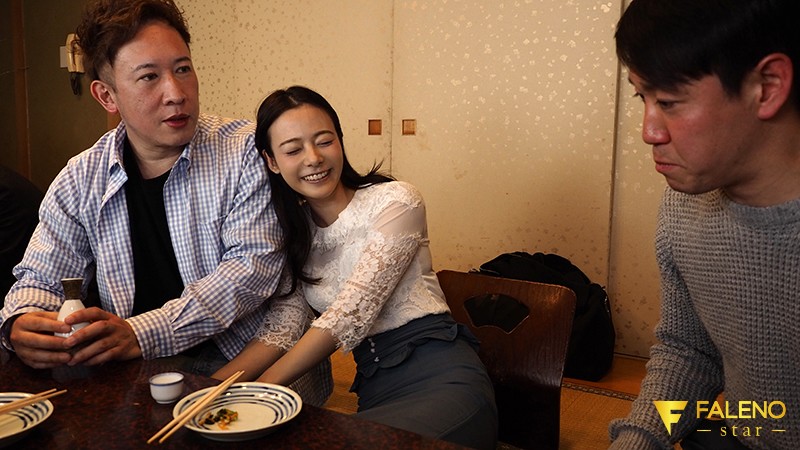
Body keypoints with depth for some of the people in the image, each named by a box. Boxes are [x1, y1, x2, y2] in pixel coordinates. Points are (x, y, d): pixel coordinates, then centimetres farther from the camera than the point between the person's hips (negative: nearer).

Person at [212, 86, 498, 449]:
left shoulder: (394, 201, -5)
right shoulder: (292, 231, 12)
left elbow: (350, 314, -13)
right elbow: (280, 327, 2)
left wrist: (259, 392, -13)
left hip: (438, 374, -4)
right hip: (373, 387, 5)